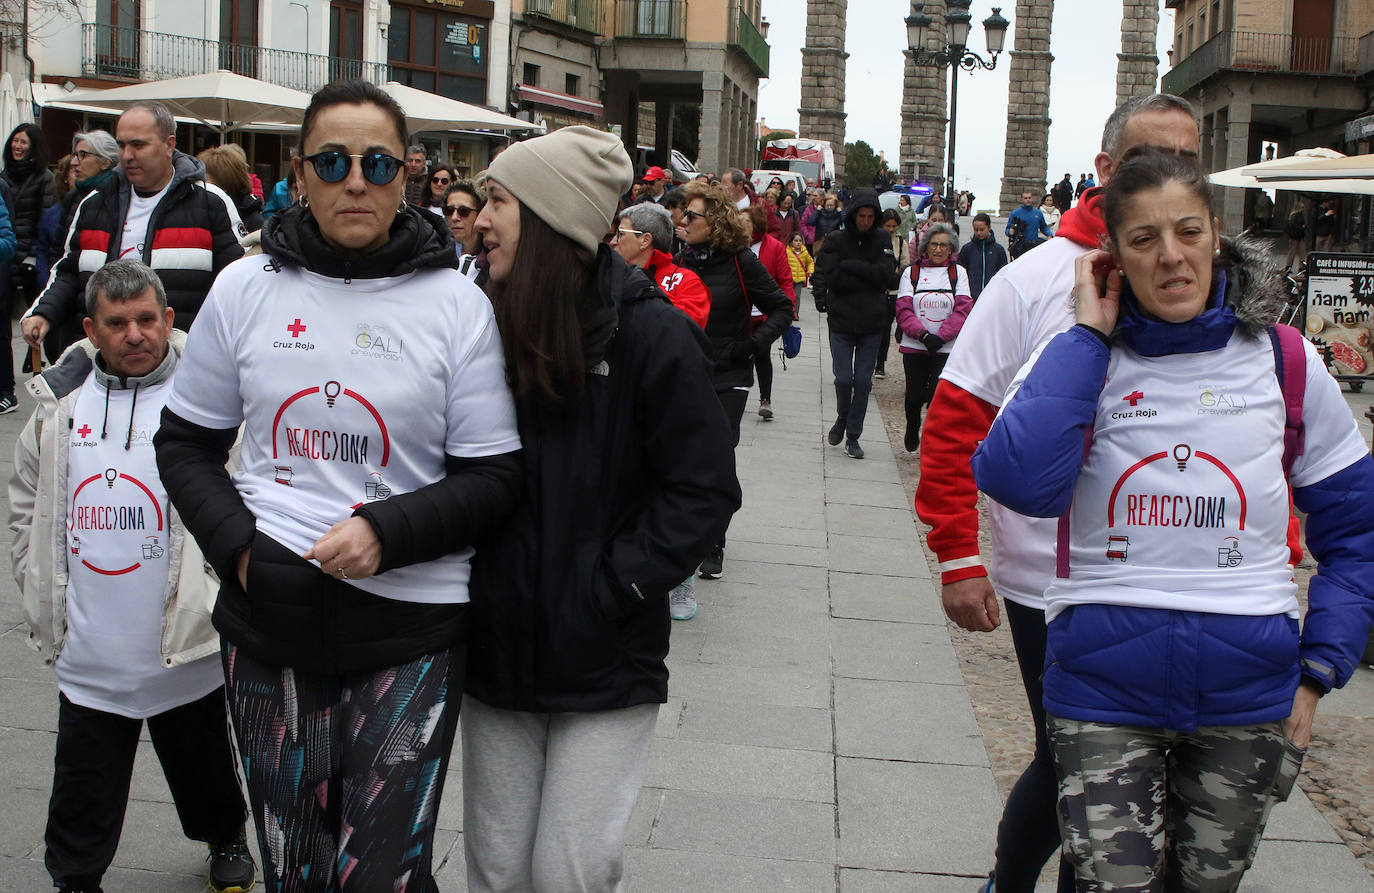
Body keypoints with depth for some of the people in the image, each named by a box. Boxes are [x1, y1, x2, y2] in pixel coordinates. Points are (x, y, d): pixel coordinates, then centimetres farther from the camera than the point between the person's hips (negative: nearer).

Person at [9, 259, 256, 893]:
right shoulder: (60, 406, 4)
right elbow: (25, 502, 16)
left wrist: (220, 593, -9)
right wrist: (41, 592, 10)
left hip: (186, 647, -2)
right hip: (88, 655, 2)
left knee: (203, 766, 18)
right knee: (85, 786, 11)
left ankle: (226, 839, 43)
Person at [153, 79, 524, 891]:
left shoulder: (456, 303, -3)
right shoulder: (246, 289, 4)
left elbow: (494, 478, -2)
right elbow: (186, 444, 11)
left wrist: (386, 532, -17)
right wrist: (237, 544, -5)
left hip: (411, 625, -2)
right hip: (268, 619, 2)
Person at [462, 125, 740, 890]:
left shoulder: (652, 334, -11)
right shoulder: (492, 328, 3)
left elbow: (704, 491, -11)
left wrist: (612, 589, -16)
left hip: (605, 661, -4)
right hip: (498, 648, 5)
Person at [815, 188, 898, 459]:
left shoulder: (882, 239, 3)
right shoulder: (836, 240, -2)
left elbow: (886, 273, -11)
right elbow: (834, 279, -12)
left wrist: (850, 266, -13)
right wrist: (868, 277, -12)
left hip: (872, 324, 1)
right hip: (842, 322, -1)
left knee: (863, 381, 2)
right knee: (844, 378, -6)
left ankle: (853, 436, 13)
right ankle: (842, 418, 23)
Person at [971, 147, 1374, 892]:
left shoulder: (1285, 362, 1)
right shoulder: (1083, 359, -2)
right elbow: (1020, 481, -22)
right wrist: (1089, 335, -14)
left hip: (1248, 692, 2)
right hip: (1105, 689, -2)